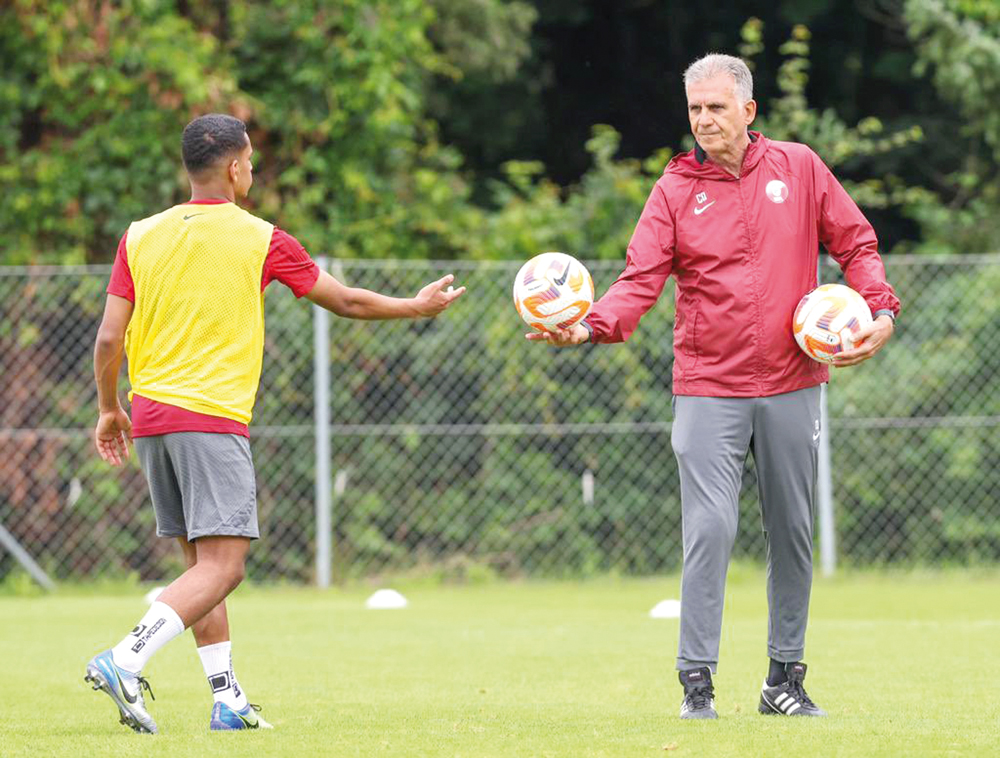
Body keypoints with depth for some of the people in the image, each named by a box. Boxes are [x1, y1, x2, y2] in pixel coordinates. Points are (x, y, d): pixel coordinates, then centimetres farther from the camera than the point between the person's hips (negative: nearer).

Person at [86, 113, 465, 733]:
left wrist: (109, 410, 18)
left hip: (149, 420, 6)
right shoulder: (260, 240, -3)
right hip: (214, 419, -6)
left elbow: (109, 339, 4)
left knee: (202, 561, 13)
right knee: (222, 566, -10)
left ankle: (228, 700, 11)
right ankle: (126, 660, -27)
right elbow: (346, 301, 8)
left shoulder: (141, 236, 7)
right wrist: (418, 307, 24)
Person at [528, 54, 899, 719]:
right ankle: (698, 681, -7)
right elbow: (642, 278, -9)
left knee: (793, 531, 8)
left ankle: (785, 678, 19)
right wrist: (592, 326, -27)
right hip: (709, 388, -2)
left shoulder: (799, 168, 4)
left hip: (792, 383, 2)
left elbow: (856, 243, 9)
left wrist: (880, 311, -6)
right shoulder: (676, 190, 0)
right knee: (710, 528, -12)